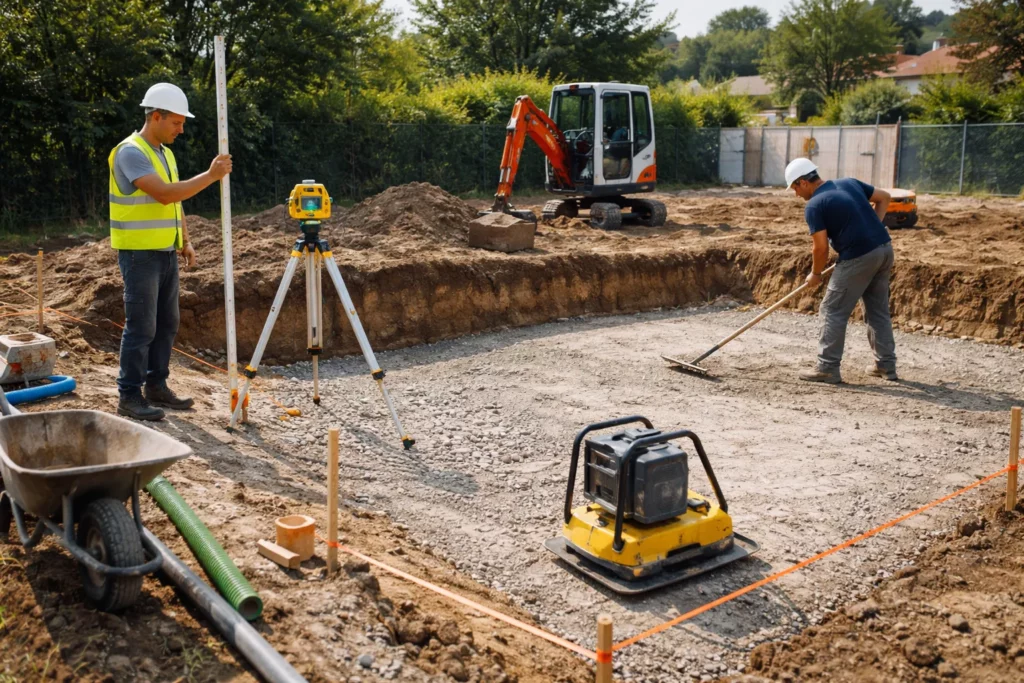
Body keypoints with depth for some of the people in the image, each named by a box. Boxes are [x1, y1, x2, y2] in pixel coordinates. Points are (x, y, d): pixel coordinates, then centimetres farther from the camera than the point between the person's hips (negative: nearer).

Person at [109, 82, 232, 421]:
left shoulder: (164, 152, 15)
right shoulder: (131, 152, -14)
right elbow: (165, 194, -25)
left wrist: (186, 241, 12)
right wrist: (210, 175, -22)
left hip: (166, 252, 9)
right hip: (140, 253, -9)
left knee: (166, 323, 11)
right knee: (141, 327, -6)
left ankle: (156, 386, 21)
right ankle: (130, 396, 3)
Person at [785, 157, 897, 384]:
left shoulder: (814, 206, -8)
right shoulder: (849, 183, 14)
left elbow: (821, 248, -10)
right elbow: (884, 198, 22)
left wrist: (815, 274, 6)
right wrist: (872, 228, 17)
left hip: (859, 257, -8)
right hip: (884, 248, 8)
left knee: (833, 311, 2)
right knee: (878, 310, 18)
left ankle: (828, 368, 3)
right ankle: (886, 365, 23)